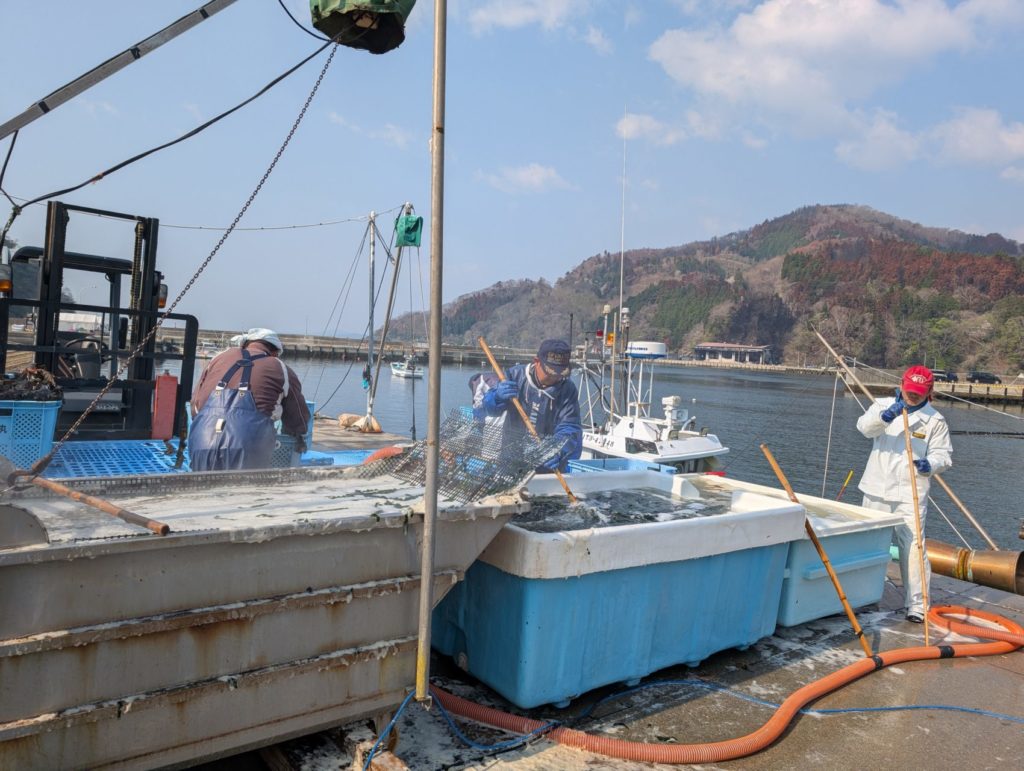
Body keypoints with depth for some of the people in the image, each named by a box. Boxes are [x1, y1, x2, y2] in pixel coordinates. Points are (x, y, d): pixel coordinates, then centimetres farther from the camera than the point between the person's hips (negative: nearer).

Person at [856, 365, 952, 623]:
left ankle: (917, 604, -2)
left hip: (910, 494, -2)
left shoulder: (935, 420, 2)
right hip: (877, 489, 2)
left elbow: (943, 455, 2)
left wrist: (930, 464, -20)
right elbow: (864, 426, -14)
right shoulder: (883, 405, 4)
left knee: (912, 546, -10)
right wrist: (886, 415, -34)